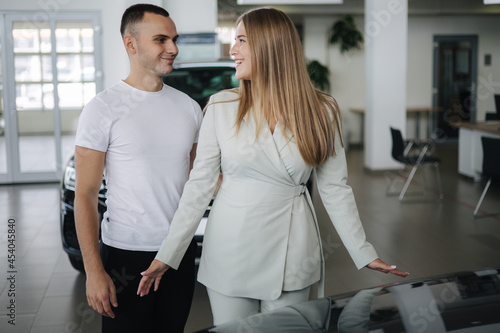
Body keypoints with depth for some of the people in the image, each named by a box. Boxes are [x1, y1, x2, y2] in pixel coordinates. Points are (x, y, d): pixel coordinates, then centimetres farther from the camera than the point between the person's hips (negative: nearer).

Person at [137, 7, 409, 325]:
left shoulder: (321, 111, -4)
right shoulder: (222, 106, -4)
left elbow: (335, 189, 2)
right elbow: (200, 184, -2)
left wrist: (365, 254, 1)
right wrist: (167, 255, -3)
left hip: (290, 252, 0)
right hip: (230, 252, 0)